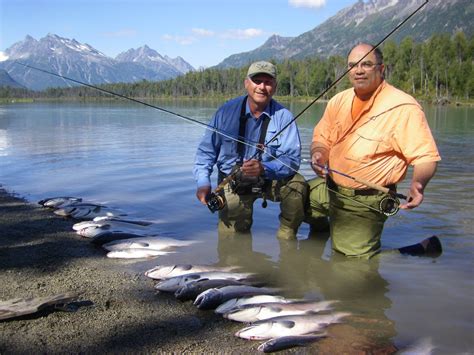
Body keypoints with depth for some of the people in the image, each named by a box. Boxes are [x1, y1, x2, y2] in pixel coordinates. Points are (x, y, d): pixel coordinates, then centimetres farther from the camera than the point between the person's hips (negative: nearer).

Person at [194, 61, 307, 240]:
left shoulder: (283, 116, -12)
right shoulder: (227, 111, -8)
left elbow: (292, 159, -19)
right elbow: (206, 150, -1)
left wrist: (264, 168, -37)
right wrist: (203, 182, -15)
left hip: (270, 180, 0)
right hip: (232, 183, 1)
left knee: (297, 184, -28)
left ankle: (287, 234, -4)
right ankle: (241, 223, 29)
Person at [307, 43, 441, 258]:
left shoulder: (403, 108, -17)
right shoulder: (338, 101, 3)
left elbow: (426, 157, -18)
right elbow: (321, 139, 9)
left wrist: (418, 184, -40)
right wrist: (318, 155, -16)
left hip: (364, 201, -6)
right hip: (329, 188, 7)